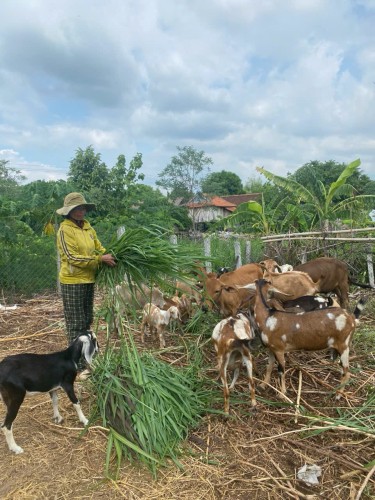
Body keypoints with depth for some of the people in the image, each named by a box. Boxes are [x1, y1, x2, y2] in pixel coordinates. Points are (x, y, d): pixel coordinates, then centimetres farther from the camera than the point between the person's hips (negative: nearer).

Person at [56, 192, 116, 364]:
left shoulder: (88, 227, 7)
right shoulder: (65, 229, -15)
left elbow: (99, 248, 11)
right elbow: (73, 258, -21)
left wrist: (110, 256, -9)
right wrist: (100, 259, -22)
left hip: (88, 280, 7)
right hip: (72, 282, -7)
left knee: (87, 320, 17)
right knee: (75, 323, 1)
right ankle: (77, 360, 11)